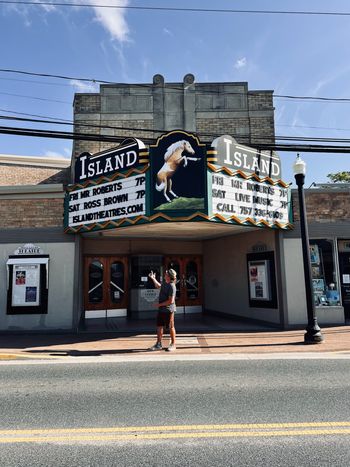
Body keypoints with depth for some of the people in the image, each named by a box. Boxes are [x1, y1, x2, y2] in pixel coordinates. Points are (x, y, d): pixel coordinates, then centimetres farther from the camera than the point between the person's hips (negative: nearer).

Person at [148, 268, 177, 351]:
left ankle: (173, 344, 18)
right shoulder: (164, 282, 7)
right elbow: (158, 286, 31)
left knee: (171, 327, 5)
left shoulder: (172, 286, -21)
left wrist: (159, 304, -17)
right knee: (159, 326, 12)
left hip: (168, 310, -9)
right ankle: (158, 344, 23)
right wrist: (153, 278, 21)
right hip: (161, 309, 9)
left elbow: (171, 301, -24)